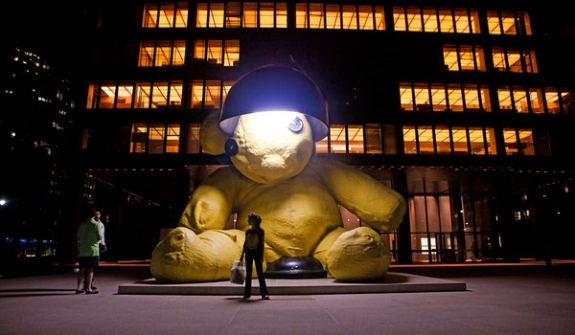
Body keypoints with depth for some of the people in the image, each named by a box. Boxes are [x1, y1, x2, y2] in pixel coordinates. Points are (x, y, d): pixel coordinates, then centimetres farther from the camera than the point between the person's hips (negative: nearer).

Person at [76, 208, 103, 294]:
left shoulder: (82, 224, 6)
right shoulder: (96, 224, -10)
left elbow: (78, 236, 12)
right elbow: (100, 237, -15)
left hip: (82, 250, 5)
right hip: (93, 250, -5)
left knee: (82, 269, 12)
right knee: (90, 269, 1)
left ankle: (79, 287, 15)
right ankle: (88, 288, 4)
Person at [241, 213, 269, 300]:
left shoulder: (260, 231, -5)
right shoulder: (248, 231, 7)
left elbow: (262, 244, -6)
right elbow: (245, 243, 12)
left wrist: (262, 256, -11)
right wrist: (242, 255, 10)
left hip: (257, 254, -4)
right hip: (249, 254, 4)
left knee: (260, 273, -3)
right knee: (248, 274, 8)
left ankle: (264, 293, 2)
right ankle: (247, 293, 15)